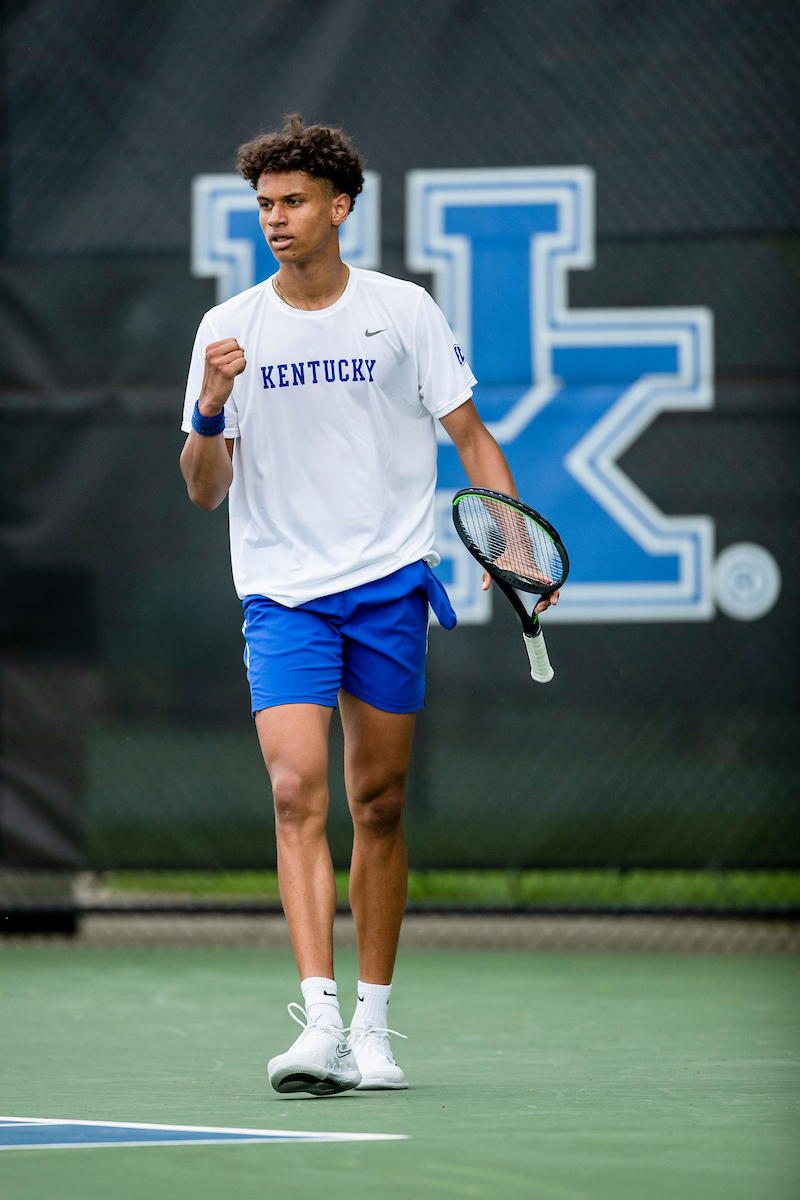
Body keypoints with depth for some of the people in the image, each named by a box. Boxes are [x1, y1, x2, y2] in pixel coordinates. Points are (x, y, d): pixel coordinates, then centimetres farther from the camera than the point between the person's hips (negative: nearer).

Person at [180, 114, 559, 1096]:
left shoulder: (403, 311, 2)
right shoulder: (229, 328, 4)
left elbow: (471, 437, 7)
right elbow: (205, 491, 3)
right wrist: (210, 413, -16)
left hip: (389, 584, 0)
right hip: (281, 592, 0)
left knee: (378, 804, 5)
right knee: (296, 790, -17)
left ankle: (372, 1027, 16)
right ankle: (319, 1020, -23)